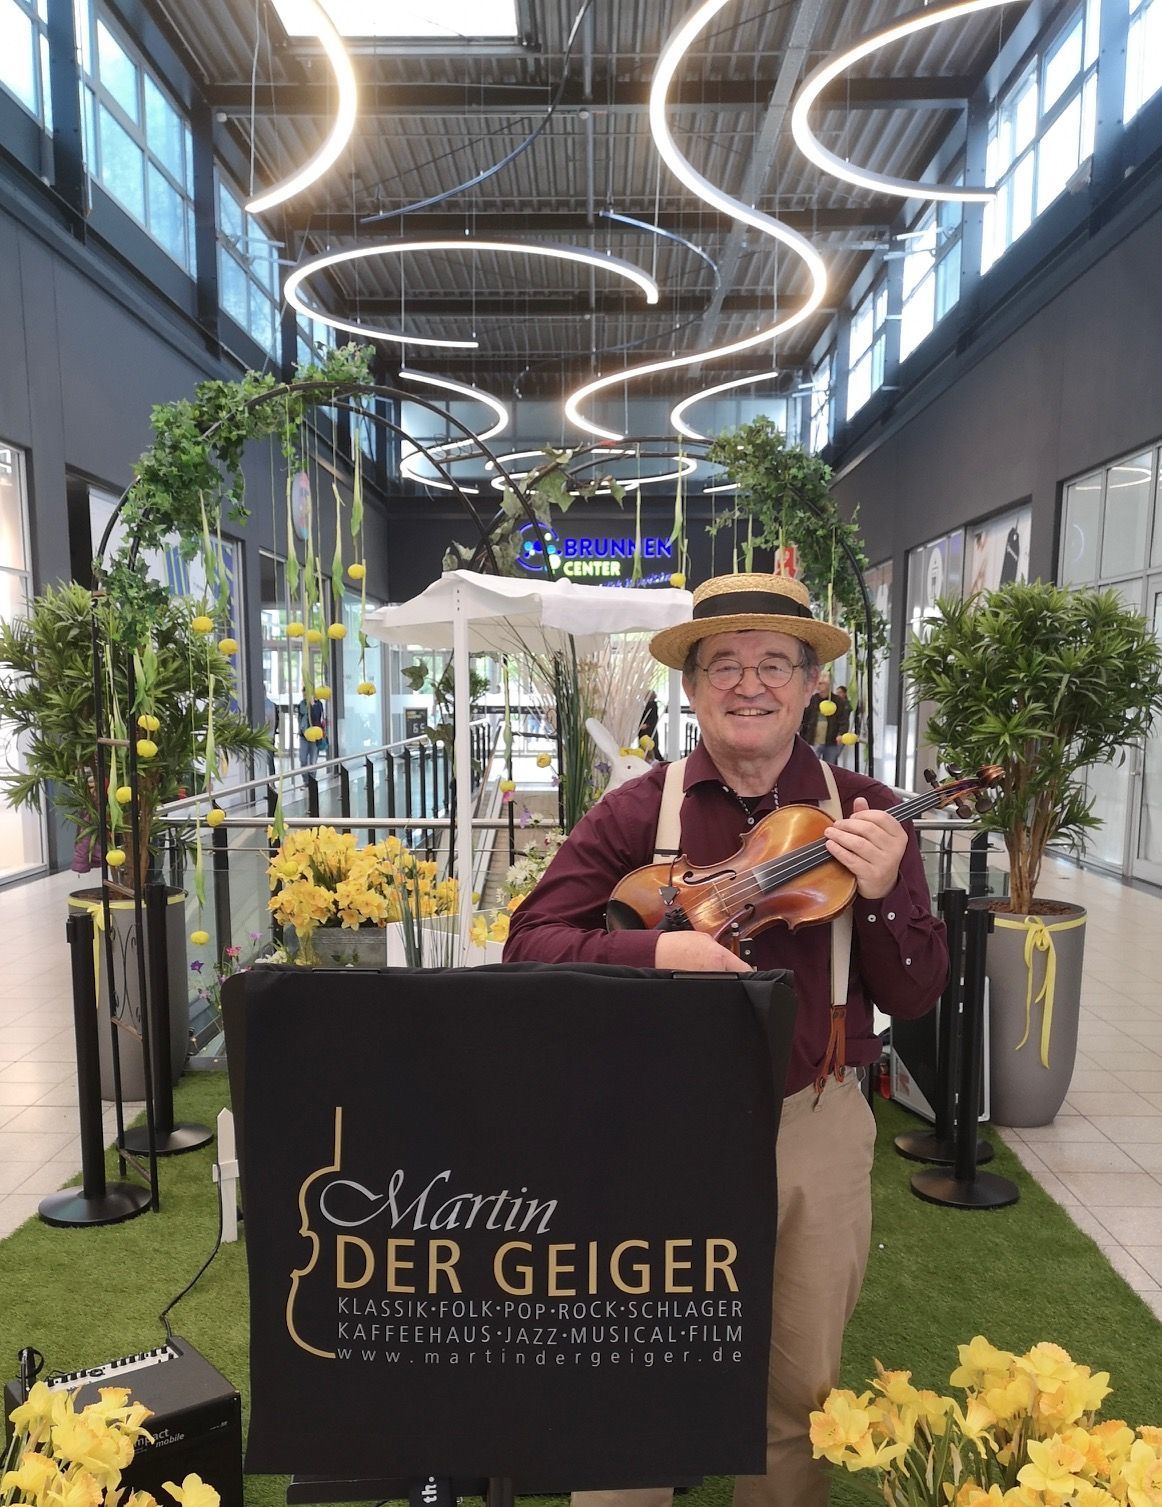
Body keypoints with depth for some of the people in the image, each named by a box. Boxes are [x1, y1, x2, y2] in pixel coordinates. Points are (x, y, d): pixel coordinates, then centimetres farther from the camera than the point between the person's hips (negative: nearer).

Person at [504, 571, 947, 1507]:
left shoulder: (863, 815, -3)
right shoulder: (636, 814, -7)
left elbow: (917, 996, -2)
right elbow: (529, 941, -11)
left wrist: (882, 896, -21)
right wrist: (658, 950, -26)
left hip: (816, 1129, 2)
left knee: (802, 1391, 20)